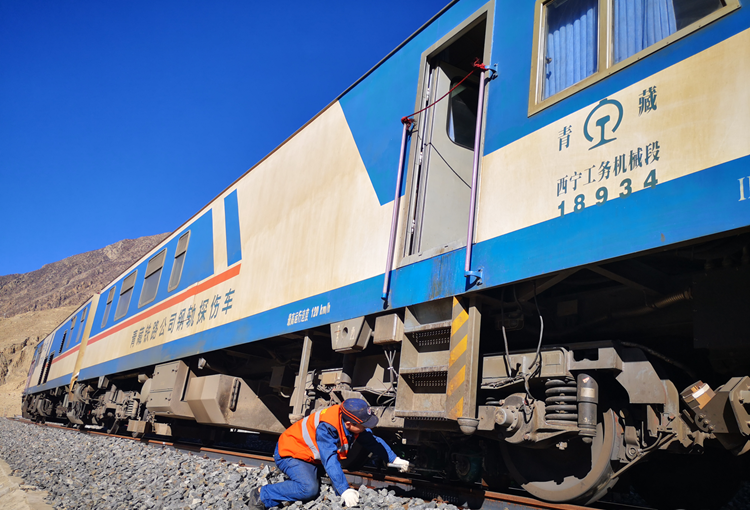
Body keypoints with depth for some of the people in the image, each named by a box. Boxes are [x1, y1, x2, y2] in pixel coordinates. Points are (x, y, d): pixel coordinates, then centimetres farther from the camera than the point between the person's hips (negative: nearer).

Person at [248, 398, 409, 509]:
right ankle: (261, 496, -15)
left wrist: (394, 459, -2)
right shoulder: (326, 427, -37)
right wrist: (345, 490, -47)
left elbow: (373, 440, 2)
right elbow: (330, 461, -42)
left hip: (313, 455, 9)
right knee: (309, 488, -29)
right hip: (289, 453, -9)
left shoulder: (352, 420, -12)